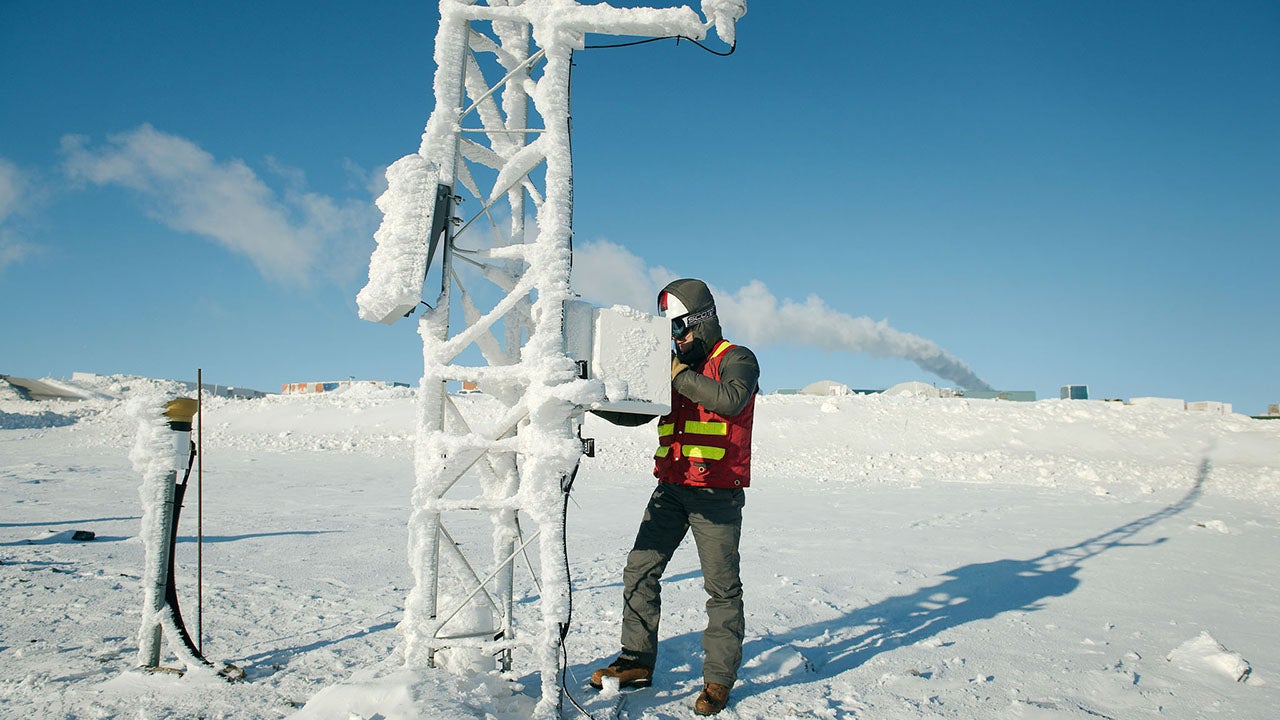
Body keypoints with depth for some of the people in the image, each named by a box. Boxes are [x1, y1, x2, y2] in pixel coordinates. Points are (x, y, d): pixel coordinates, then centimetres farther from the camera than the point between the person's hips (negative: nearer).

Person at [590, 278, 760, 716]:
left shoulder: (736, 359, -4)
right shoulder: (673, 366, 15)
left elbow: (730, 399, -25)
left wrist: (681, 375, -20)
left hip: (717, 492, -6)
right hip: (671, 488, 7)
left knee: (721, 587, 1)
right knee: (640, 570, 6)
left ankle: (719, 678, 11)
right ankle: (637, 662, 17)